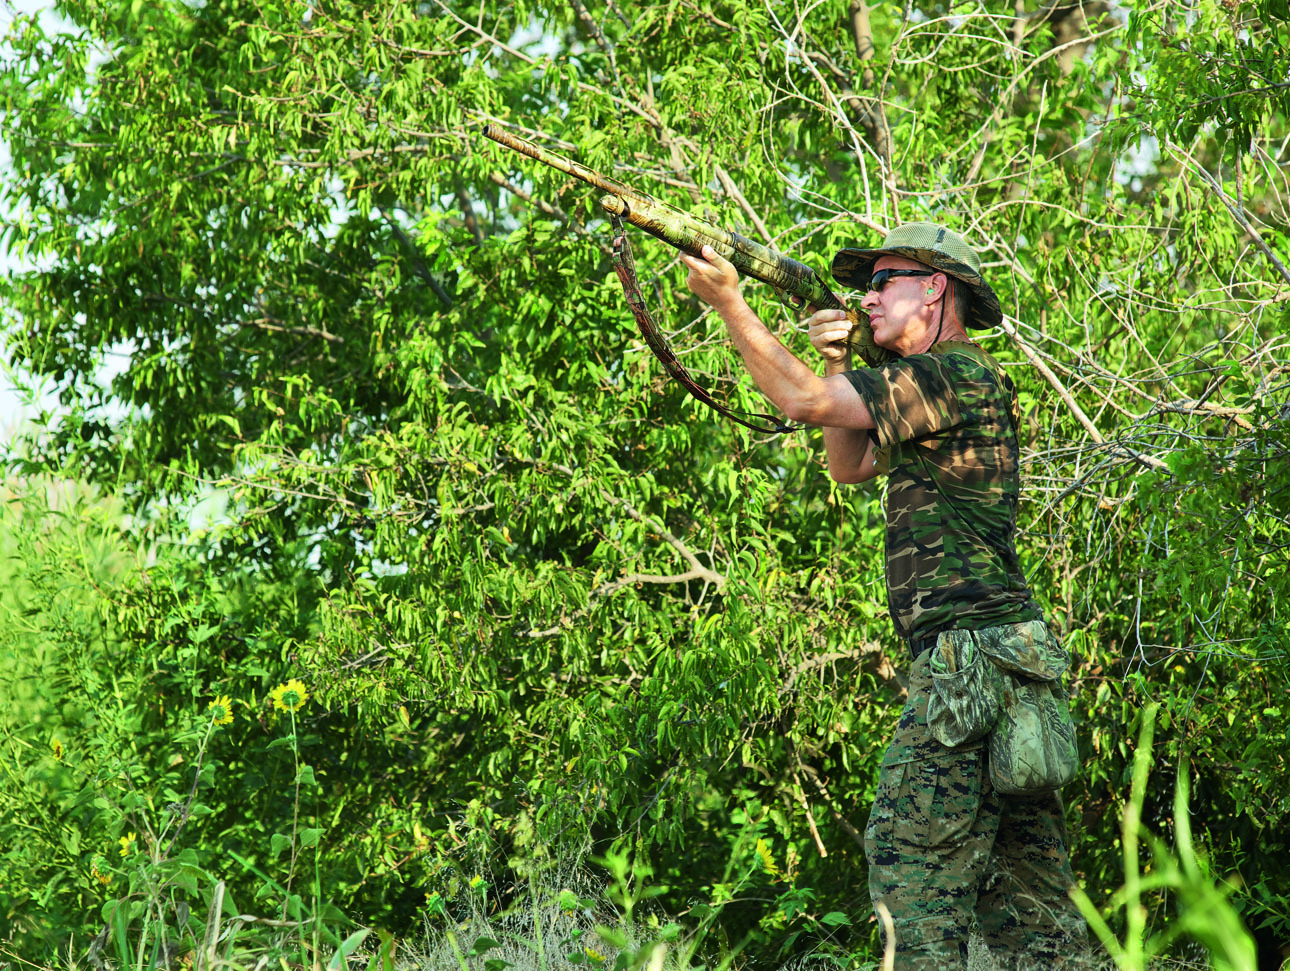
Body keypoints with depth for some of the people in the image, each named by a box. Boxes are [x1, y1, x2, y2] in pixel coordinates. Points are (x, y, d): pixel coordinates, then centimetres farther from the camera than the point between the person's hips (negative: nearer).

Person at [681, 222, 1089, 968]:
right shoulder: (943, 389, 22)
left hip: (972, 648, -10)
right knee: (1023, 875, 9)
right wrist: (838, 363, 16)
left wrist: (729, 300, -2)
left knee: (912, 852, -11)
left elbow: (805, 402, -12)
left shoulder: (960, 373, -9)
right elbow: (851, 465, 31)